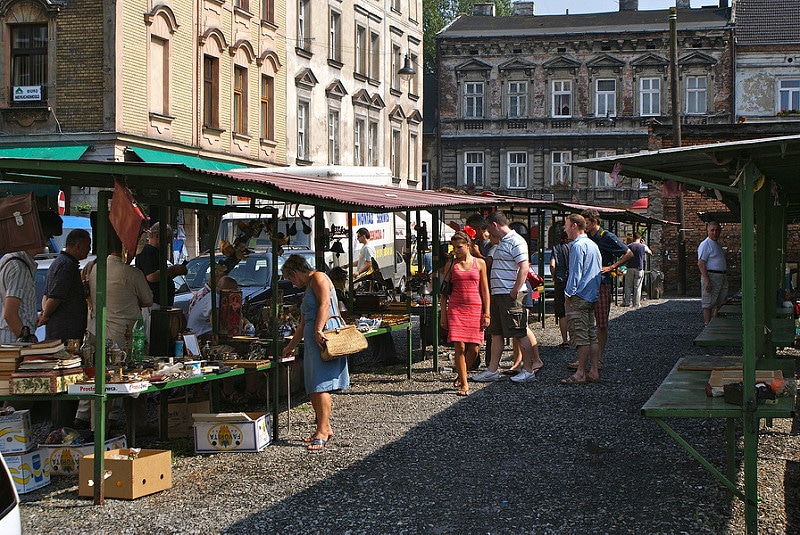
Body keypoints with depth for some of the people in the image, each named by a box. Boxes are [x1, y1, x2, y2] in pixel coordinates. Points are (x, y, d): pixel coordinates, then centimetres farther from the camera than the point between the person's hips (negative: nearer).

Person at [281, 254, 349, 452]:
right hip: (312, 340, 10)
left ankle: (323, 431, -16)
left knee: (321, 385, -14)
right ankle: (325, 428, 11)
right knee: (313, 389, 7)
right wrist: (291, 346, 39)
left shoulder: (318, 278, 0)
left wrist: (319, 330, -26)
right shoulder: (308, 288, 28)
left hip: (324, 335, -10)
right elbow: (303, 323, 34)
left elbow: (325, 304, -16)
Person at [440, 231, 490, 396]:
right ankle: (464, 384, -1)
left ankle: (461, 376, 23)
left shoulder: (480, 263, 6)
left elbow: (485, 289, 6)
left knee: (473, 349, -2)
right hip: (456, 308, 0)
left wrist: (487, 313, 1)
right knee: (459, 347, -9)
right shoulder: (451, 264, 7)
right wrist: (443, 314, 3)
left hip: (475, 308, 0)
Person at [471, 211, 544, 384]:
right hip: (497, 294, 10)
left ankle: (528, 370, 4)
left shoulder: (516, 241, -12)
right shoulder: (502, 242, 19)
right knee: (496, 333, 10)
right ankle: (492, 370, 14)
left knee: (520, 333, -3)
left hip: (510, 295, -10)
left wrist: (515, 291, -23)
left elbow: (524, 268, -20)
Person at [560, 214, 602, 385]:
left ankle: (581, 374, -8)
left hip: (579, 296, -10)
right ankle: (594, 371, 9)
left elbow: (575, 272, -15)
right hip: (592, 296, 10)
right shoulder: (593, 245, 17)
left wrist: (569, 293, -8)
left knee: (580, 336, -8)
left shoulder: (578, 246, -13)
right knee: (592, 334, 9)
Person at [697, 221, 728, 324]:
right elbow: (701, 264, -17)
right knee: (708, 304, -6)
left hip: (722, 277, 9)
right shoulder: (705, 244, -11)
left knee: (721, 304, 12)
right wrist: (707, 281, -24)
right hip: (711, 276, -9)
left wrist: (724, 278, 20)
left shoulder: (718, 244, 18)